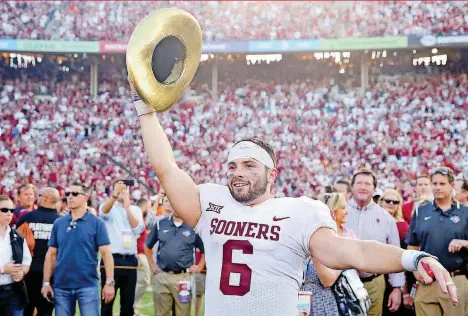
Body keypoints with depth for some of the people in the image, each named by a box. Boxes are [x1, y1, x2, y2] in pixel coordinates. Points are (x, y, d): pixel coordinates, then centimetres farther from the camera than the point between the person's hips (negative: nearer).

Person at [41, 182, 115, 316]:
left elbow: (106, 253, -6)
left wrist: (109, 282, -13)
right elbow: (51, 254, 10)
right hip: (61, 285, 4)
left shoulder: (96, 223, -2)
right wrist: (46, 282, 5)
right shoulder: (58, 223, 8)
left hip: (88, 285, -4)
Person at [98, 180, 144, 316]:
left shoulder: (135, 209, 11)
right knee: (108, 301, -1)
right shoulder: (110, 207, 2)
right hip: (111, 259, -3)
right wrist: (114, 195, -42)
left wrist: (127, 207, -15)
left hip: (130, 260, 3)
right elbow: (103, 212, -23)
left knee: (128, 302, 8)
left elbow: (139, 229, -5)